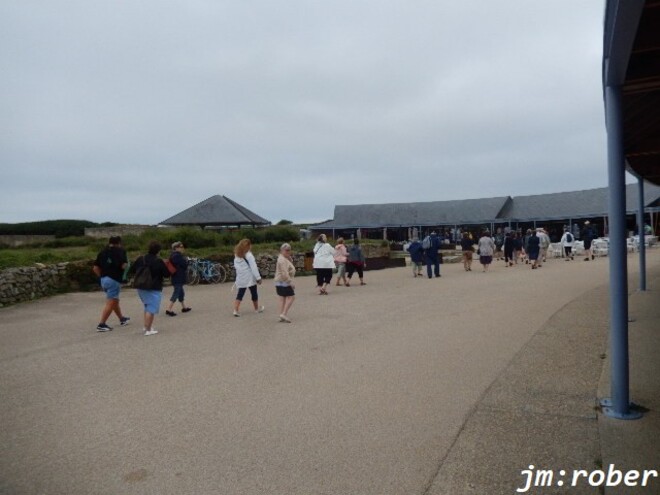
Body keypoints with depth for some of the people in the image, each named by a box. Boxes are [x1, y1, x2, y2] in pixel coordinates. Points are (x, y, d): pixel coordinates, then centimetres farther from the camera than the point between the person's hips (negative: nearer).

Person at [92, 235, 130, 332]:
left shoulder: (103, 252, 11)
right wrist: (127, 264, 4)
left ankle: (122, 319, 36)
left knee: (115, 301, 21)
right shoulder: (120, 251, -6)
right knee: (110, 303, -3)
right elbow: (124, 266, -17)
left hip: (104, 280, 8)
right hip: (114, 280, -8)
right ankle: (101, 324, -4)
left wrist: (102, 276, 17)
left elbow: (95, 268, 7)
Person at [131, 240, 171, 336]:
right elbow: (167, 274, -10)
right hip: (154, 289, -6)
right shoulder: (159, 261, -14)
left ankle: (146, 325, 28)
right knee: (152, 309, -2)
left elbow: (132, 269, 11)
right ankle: (148, 330, -5)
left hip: (141, 288, 6)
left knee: (147, 306, 23)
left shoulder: (141, 259, 2)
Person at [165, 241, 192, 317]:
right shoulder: (178, 256, -19)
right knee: (176, 292, -7)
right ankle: (169, 309, -8)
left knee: (181, 292, 19)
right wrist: (186, 261, 1)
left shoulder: (173, 255, 13)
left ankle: (184, 307, 30)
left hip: (176, 277, 10)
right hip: (179, 278, -10)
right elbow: (184, 264, -20)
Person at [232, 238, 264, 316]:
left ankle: (235, 310, -4)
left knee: (240, 293, 8)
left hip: (240, 278, 5)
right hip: (250, 278, -5)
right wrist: (258, 277, -16)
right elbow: (253, 267, -17)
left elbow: (235, 266, 7)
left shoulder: (237, 255, 6)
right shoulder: (249, 255, -14)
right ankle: (257, 308, 27)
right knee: (254, 293, 12)